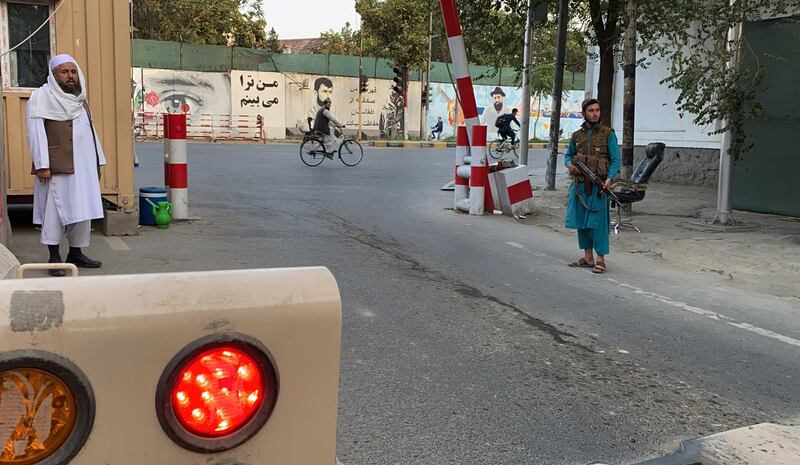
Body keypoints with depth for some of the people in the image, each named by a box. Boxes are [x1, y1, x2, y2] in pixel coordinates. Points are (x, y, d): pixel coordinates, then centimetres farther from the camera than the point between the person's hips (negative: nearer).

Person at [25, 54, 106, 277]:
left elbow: (90, 130, 21)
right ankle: (54, 257, 4)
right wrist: (42, 165, -17)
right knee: (56, 209, -4)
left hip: (83, 166, 7)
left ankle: (76, 253, 18)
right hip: (57, 167, -7)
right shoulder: (42, 97, -3)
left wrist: (97, 162, 16)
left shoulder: (80, 99, 19)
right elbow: (36, 132, -10)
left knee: (84, 208, 7)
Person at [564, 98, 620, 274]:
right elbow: (568, 154, 22)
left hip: (598, 185, -5)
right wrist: (569, 164, -2)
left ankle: (600, 260, -1)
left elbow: (615, 160, -3)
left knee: (598, 222, -7)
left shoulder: (608, 134, -1)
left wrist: (609, 178, -18)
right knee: (580, 221, 9)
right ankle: (588, 258, 20)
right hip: (579, 184, 5)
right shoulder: (577, 135, 11)